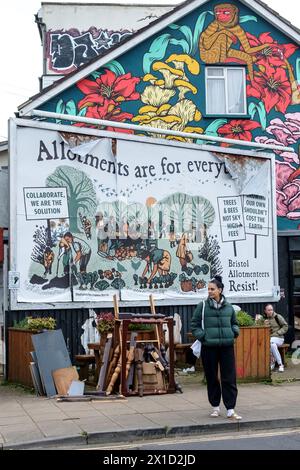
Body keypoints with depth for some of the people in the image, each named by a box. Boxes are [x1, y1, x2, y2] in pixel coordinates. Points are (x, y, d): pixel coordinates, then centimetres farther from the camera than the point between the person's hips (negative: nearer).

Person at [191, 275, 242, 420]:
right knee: (211, 378, 8)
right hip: (209, 347, -1)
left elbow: (234, 323, 22)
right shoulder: (202, 306, 0)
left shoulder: (228, 306, 7)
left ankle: (230, 410, 2)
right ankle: (215, 407, 23)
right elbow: (194, 325, 4)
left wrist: (235, 331, 2)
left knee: (229, 378, -2)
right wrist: (202, 336, -9)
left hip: (227, 347, 1)